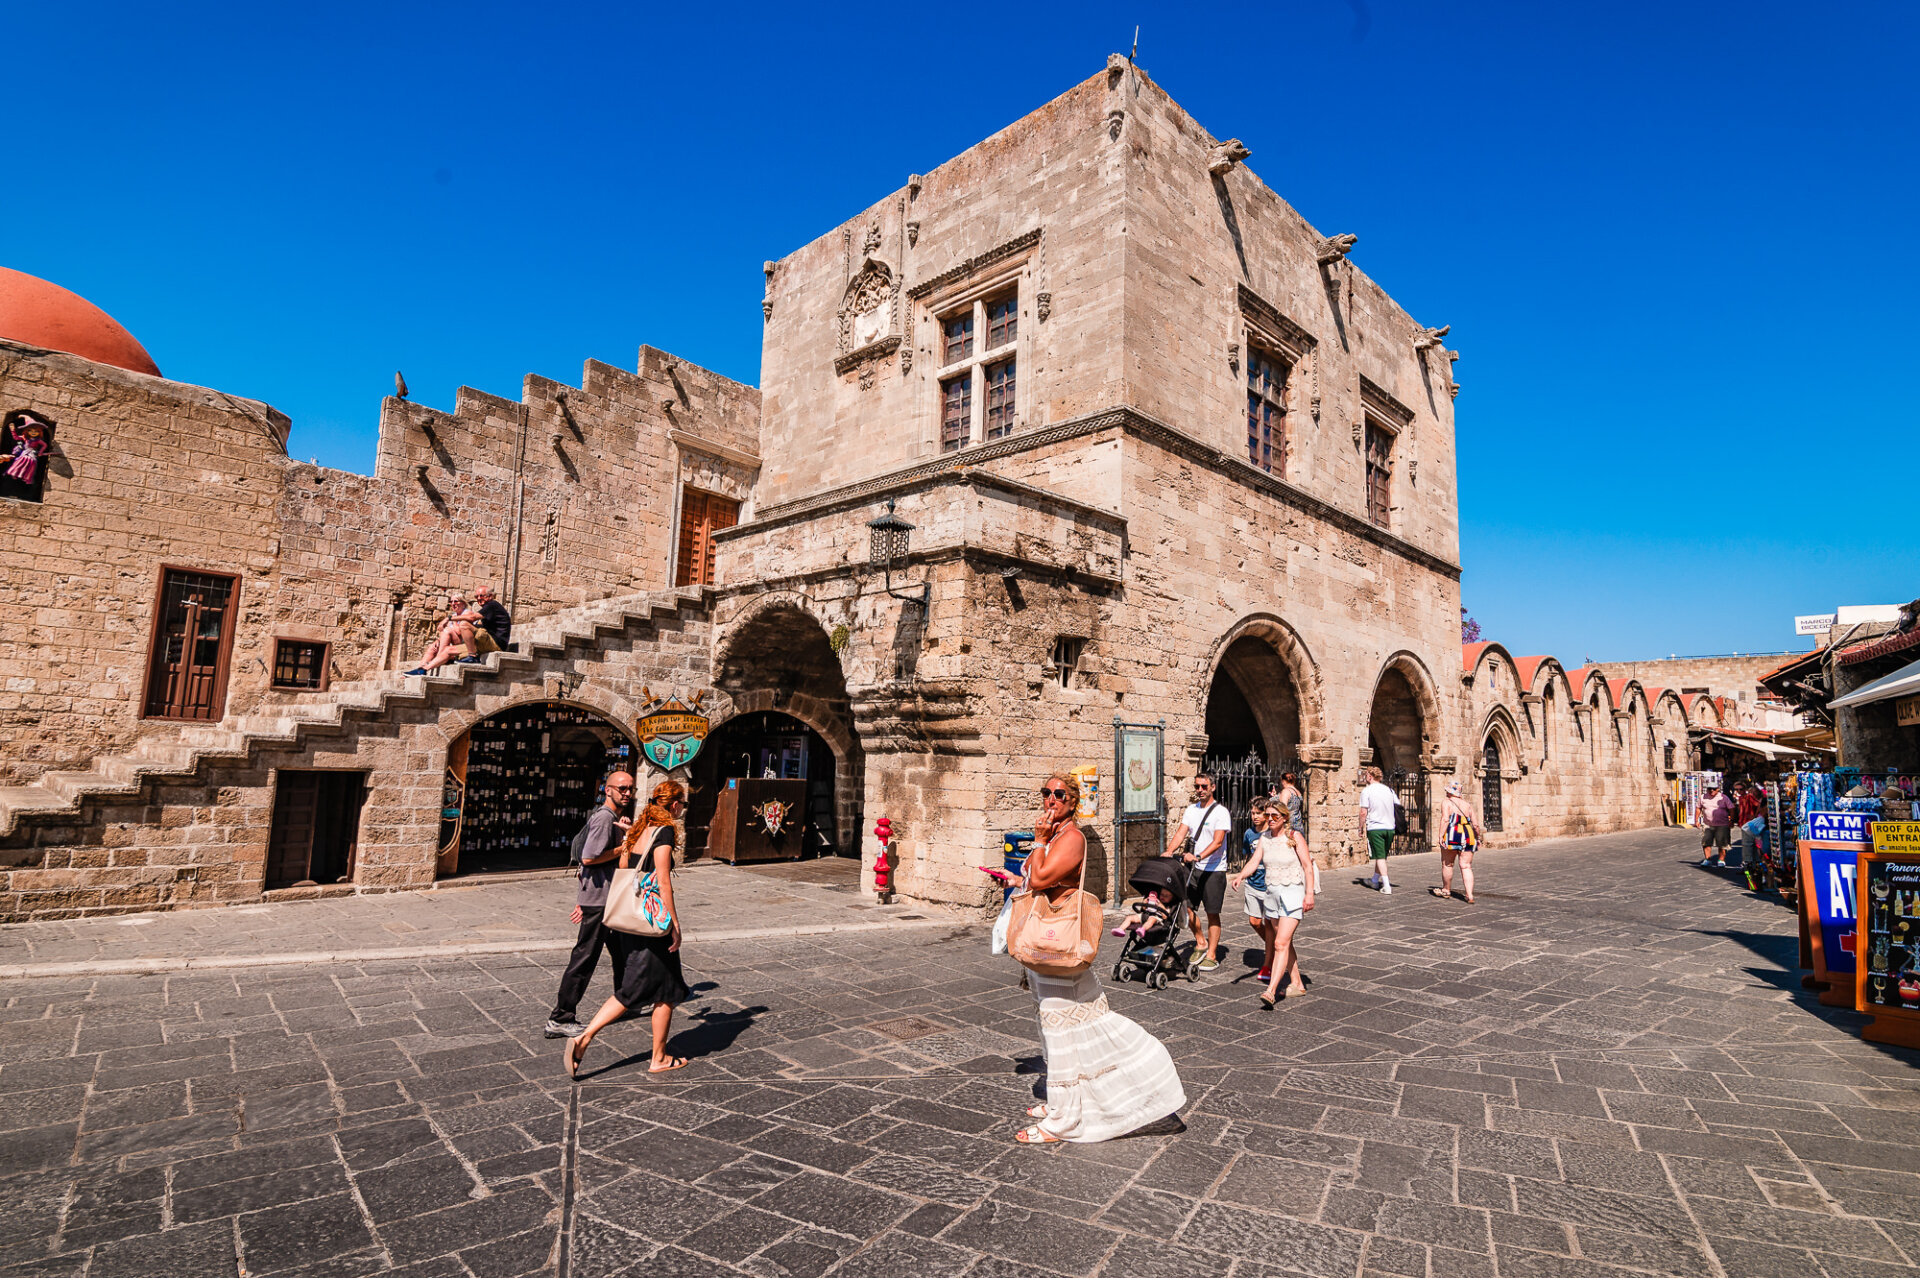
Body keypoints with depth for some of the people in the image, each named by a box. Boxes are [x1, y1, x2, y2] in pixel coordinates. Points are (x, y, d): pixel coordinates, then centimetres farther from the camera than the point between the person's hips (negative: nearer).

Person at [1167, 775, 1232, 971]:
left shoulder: (1221, 811, -9)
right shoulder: (1191, 809, 10)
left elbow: (1218, 841, -19)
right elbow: (1181, 832, 3)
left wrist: (1198, 856, -32)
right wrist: (1169, 852, -14)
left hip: (1213, 869, -6)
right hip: (1192, 867, 6)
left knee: (1212, 913, 2)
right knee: (1187, 907, 4)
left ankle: (1212, 955, 12)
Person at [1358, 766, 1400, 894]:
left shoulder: (1366, 791, -8)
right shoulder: (1388, 789, 6)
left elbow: (1363, 813, -11)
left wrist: (1361, 829, -2)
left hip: (1375, 828, -5)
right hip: (1389, 827, 6)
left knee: (1380, 857, -2)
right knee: (1382, 856, 18)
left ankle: (1387, 887, -9)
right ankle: (1375, 880, 34)